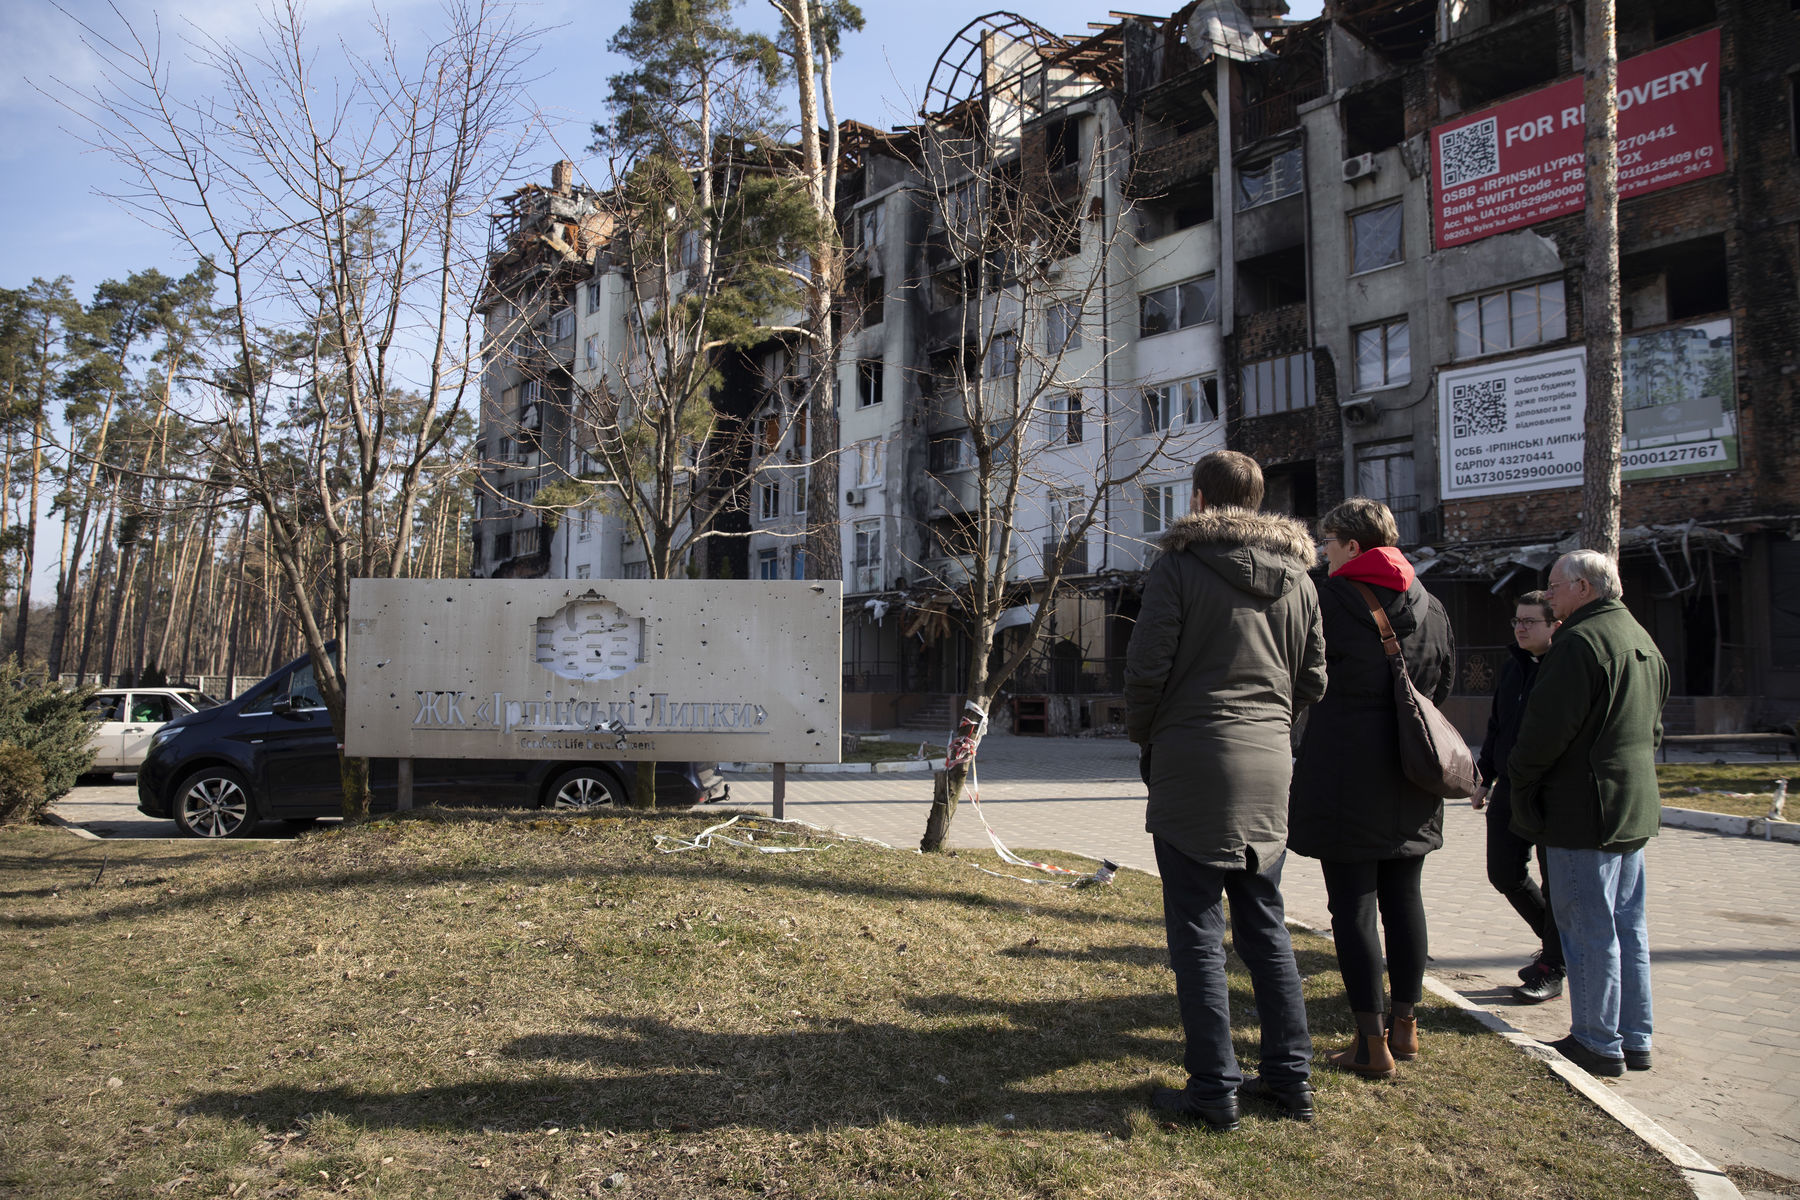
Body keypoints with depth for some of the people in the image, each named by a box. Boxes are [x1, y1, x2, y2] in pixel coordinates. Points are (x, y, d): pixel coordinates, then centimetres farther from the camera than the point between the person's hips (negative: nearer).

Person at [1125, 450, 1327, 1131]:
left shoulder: (1179, 565, -7)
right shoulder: (1297, 578, 11)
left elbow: (1146, 667, -11)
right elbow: (1313, 681, 11)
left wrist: (1143, 736, 5)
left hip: (1193, 764, -6)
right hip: (1270, 766, 6)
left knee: (1197, 929, 2)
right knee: (1265, 923, 16)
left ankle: (1215, 1089, 7)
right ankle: (1291, 1077, 22)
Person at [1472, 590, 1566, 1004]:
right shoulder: (1511, 667, 11)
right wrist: (1485, 780, 16)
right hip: (1509, 790, 7)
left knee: (1555, 881, 3)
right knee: (1504, 872, 11)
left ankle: (1551, 970, 15)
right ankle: (1554, 941, 33)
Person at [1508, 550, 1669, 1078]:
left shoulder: (1581, 640, -18)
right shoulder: (1642, 640, 15)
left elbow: (1547, 727, -20)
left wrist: (1520, 780, -6)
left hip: (1583, 810, -10)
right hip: (1635, 807, 10)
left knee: (1589, 930, -1)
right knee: (1627, 926, 15)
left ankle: (1598, 1044, 7)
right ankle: (1634, 1039, 23)